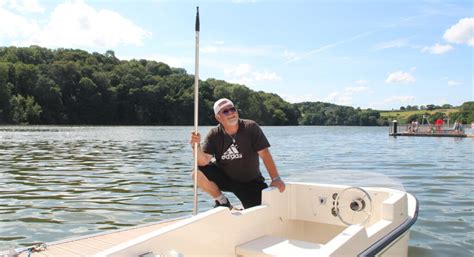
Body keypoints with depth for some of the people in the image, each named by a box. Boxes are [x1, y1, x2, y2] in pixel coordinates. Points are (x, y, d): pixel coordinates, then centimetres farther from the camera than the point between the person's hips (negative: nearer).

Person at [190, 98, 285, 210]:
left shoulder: (251, 127, -17)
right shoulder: (214, 134, -11)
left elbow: (264, 154, -20)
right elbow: (204, 161, -21)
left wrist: (276, 178, -28)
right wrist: (196, 146, -41)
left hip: (250, 182, -1)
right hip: (224, 177, 1)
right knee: (197, 174, -24)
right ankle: (222, 201, 2)